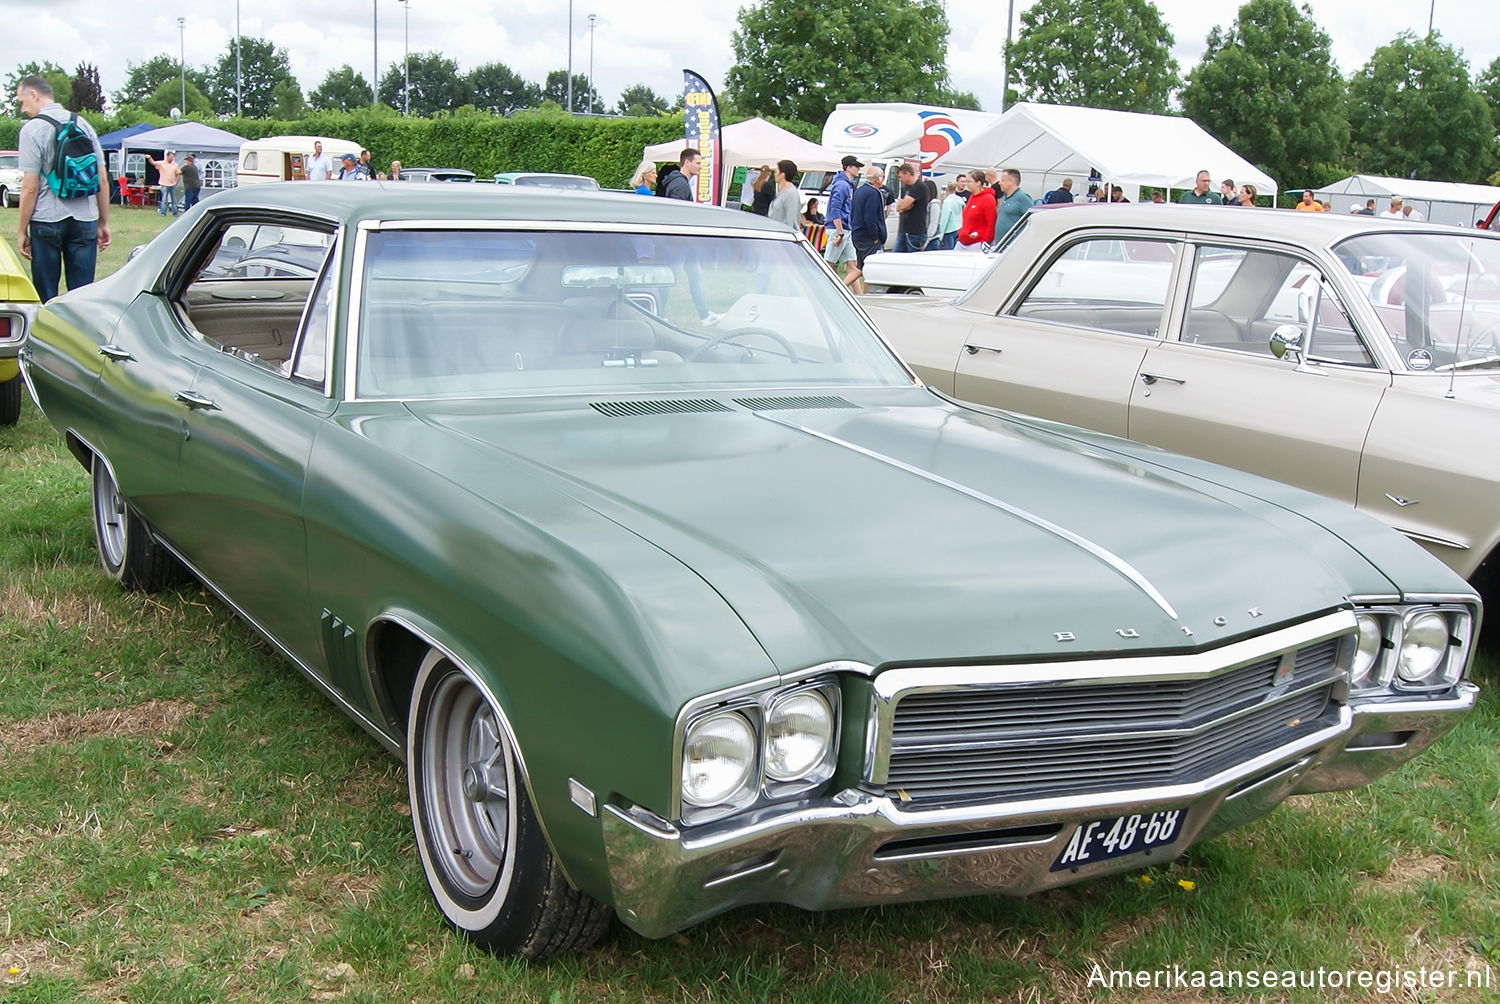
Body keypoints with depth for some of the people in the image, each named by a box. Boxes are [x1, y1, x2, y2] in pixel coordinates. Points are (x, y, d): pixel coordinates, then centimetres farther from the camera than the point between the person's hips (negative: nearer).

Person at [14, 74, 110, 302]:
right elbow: (102, 182, 10)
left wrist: (21, 231, -3)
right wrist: (104, 223, 17)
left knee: (45, 295, 4)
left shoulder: (33, 129, -6)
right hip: (85, 220, 4)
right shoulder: (83, 124, 8)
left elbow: (30, 187, -9)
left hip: (47, 221, -4)